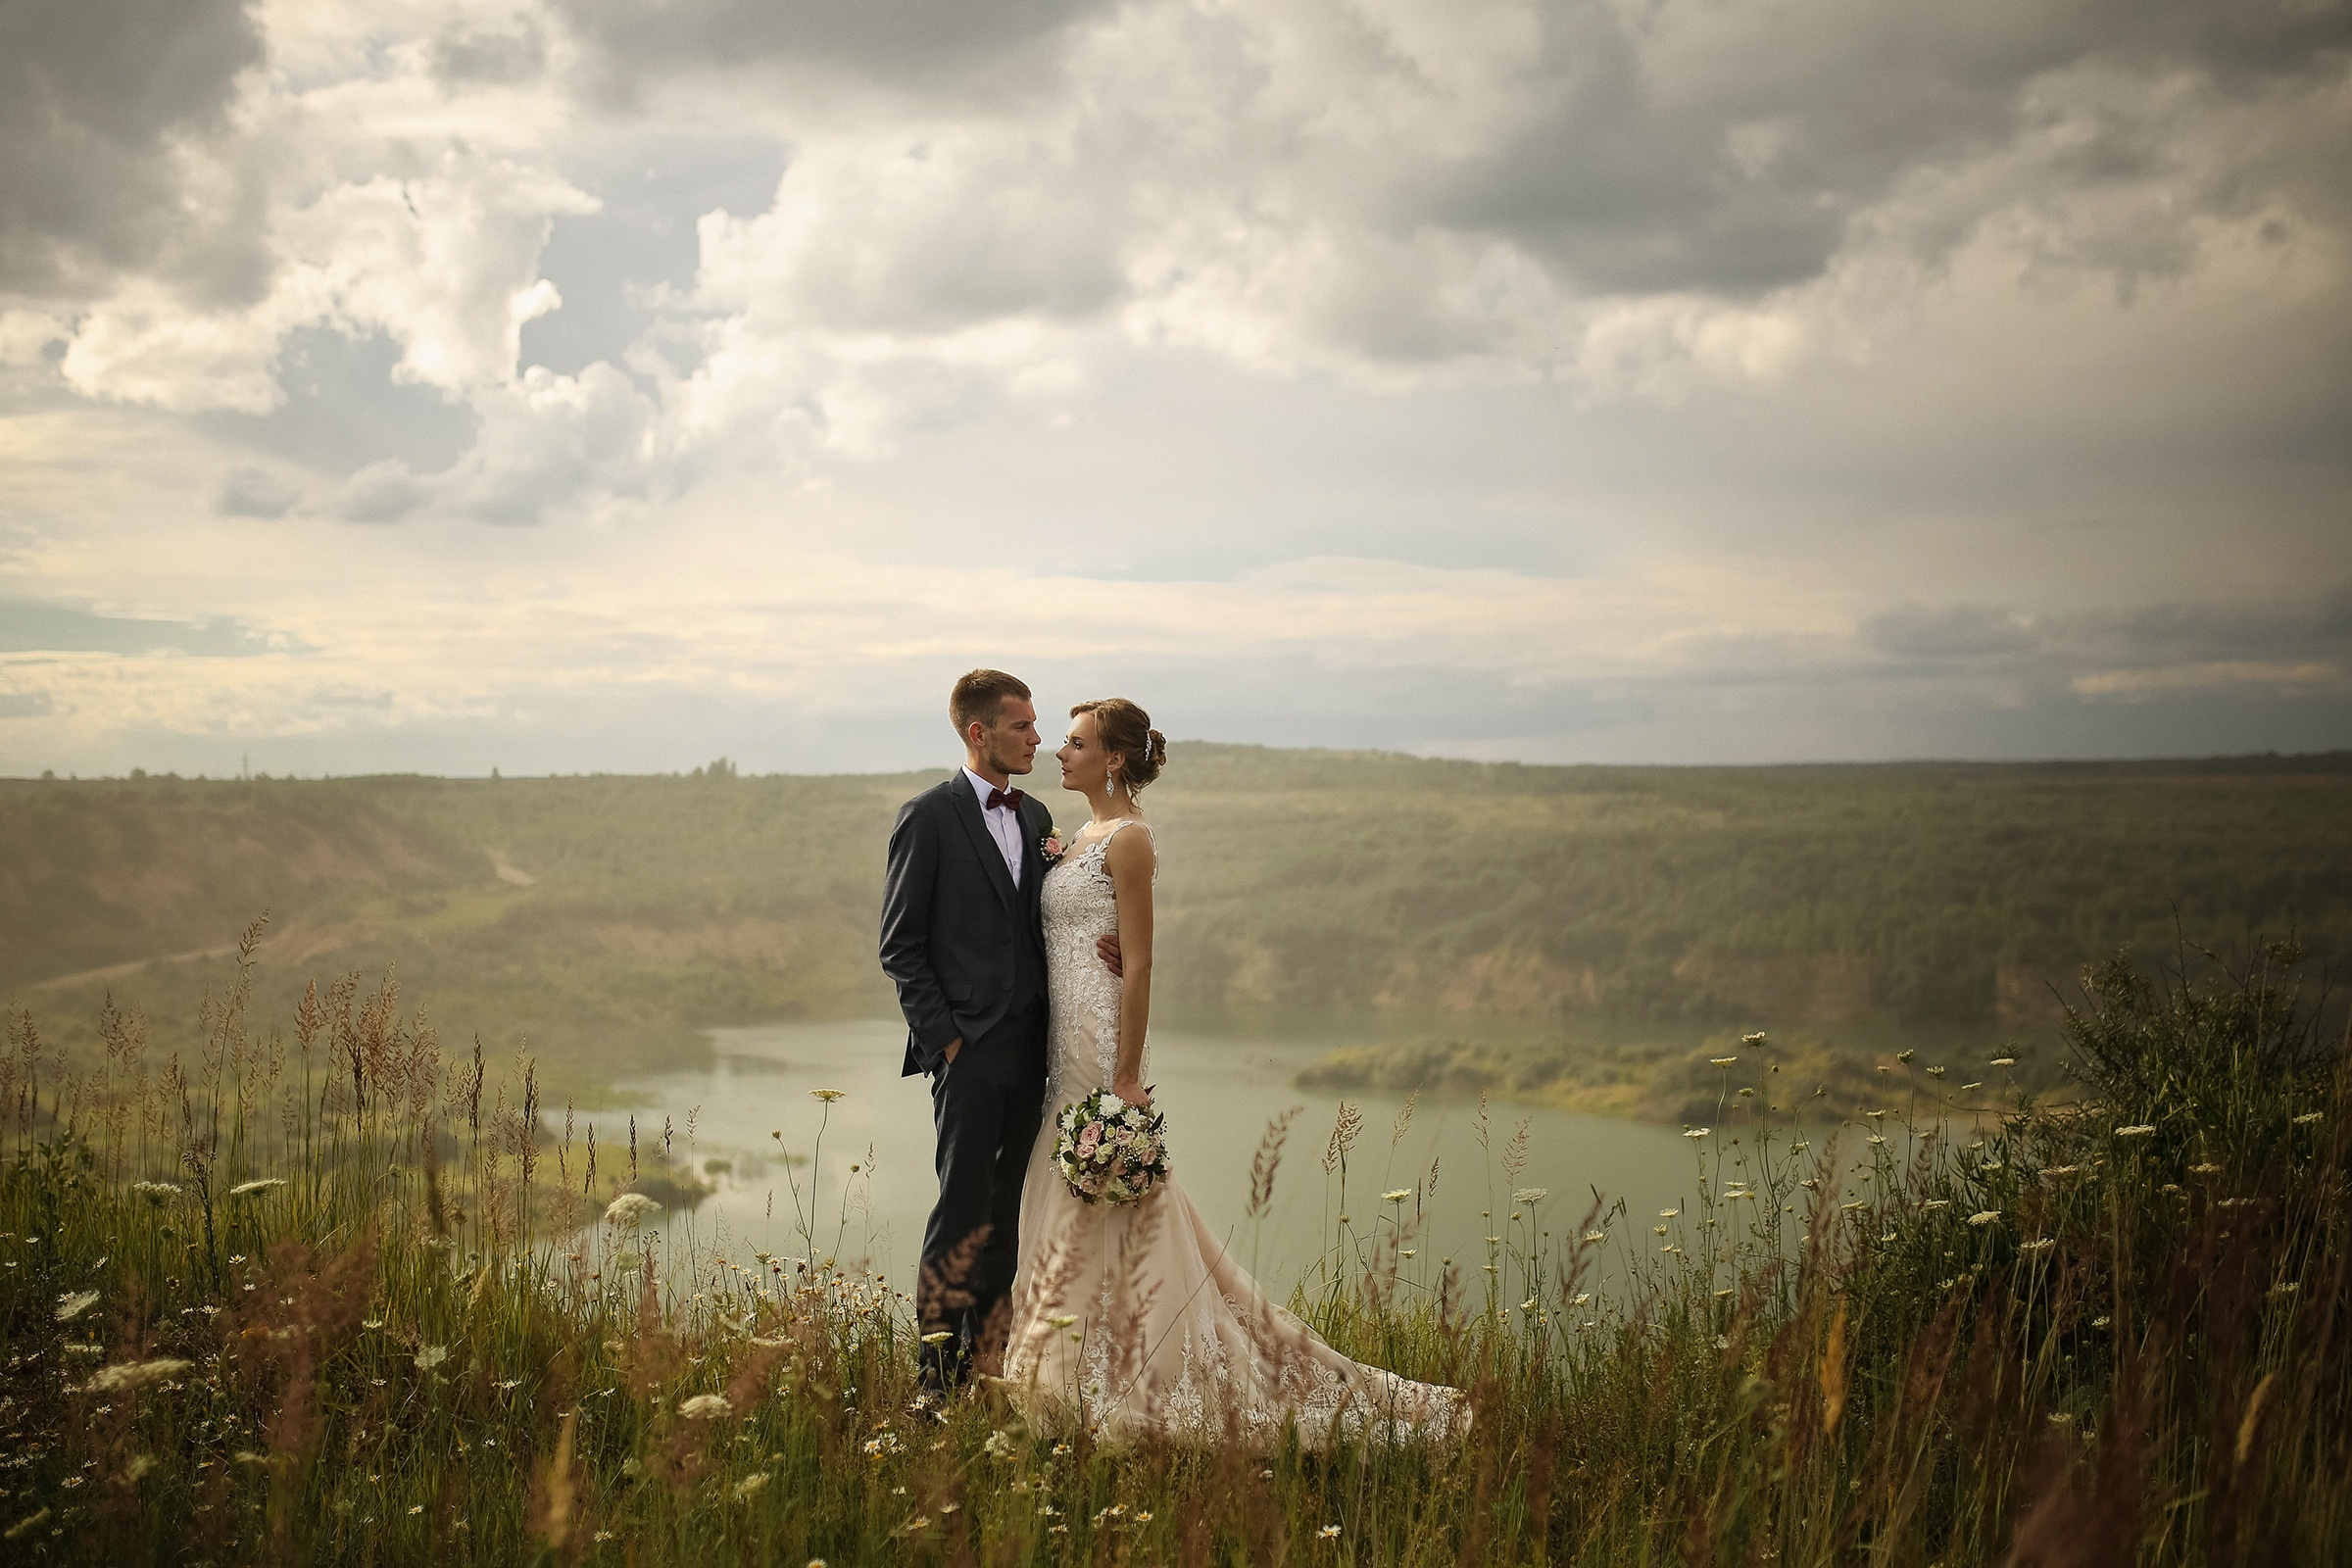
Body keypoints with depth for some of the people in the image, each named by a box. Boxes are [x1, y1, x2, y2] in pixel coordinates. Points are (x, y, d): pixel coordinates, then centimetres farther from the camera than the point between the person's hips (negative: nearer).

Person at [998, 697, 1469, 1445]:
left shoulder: (1128, 838, -13)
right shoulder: (1084, 835, 15)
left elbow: (1138, 963, -17)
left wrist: (1125, 1079, -20)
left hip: (1106, 1043, -10)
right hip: (1071, 1046, 10)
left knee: (1112, 1218, -5)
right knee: (1077, 1215, 13)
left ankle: (1141, 1394, 4)